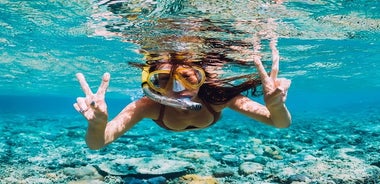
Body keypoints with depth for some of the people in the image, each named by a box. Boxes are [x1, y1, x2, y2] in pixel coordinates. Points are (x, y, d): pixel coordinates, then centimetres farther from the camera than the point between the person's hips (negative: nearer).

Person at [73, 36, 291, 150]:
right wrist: (98, 125, -72)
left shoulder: (216, 97, -47)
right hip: (162, 105, 0)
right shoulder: (149, 106, -46)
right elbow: (97, 144, -47)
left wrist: (276, 107, -70)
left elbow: (282, 123, -45)